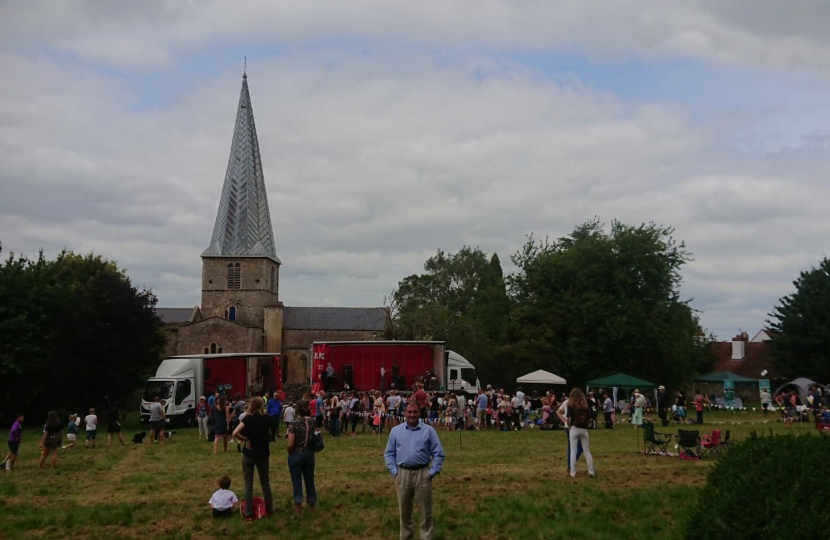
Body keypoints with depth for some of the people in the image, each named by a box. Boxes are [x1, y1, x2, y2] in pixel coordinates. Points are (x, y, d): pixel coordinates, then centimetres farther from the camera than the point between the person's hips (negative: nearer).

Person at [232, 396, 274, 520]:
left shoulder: (247, 419, -10)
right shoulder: (266, 419, -3)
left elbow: (235, 433, -22)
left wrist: (245, 439, -9)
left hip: (248, 454, -2)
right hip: (263, 454, 2)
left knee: (248, 484, 5)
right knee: (265, 482, 18)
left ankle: (248, 514, 5)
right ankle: (269, 509, 26)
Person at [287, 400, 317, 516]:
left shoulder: (294, 423, -16)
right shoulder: (312, 422, -3)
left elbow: (290, 444, -17)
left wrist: (290, 452, 0)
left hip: (296, 455, -4)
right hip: (309, 454, 4)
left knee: (297, 482, 4)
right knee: (309, 480, 14)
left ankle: (298, 508, 8)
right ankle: (311, 505, 25)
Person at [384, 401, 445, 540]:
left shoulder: (428, 430, 1)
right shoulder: (395, 431, 6)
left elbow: (438, 454, 1)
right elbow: (389, 453, 9)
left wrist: (432, 472, -6)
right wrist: (394, 471, -2)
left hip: (422, 474, -2)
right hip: (403, 474, 2)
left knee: (425, 511, 3)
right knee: (404, 511, 13)